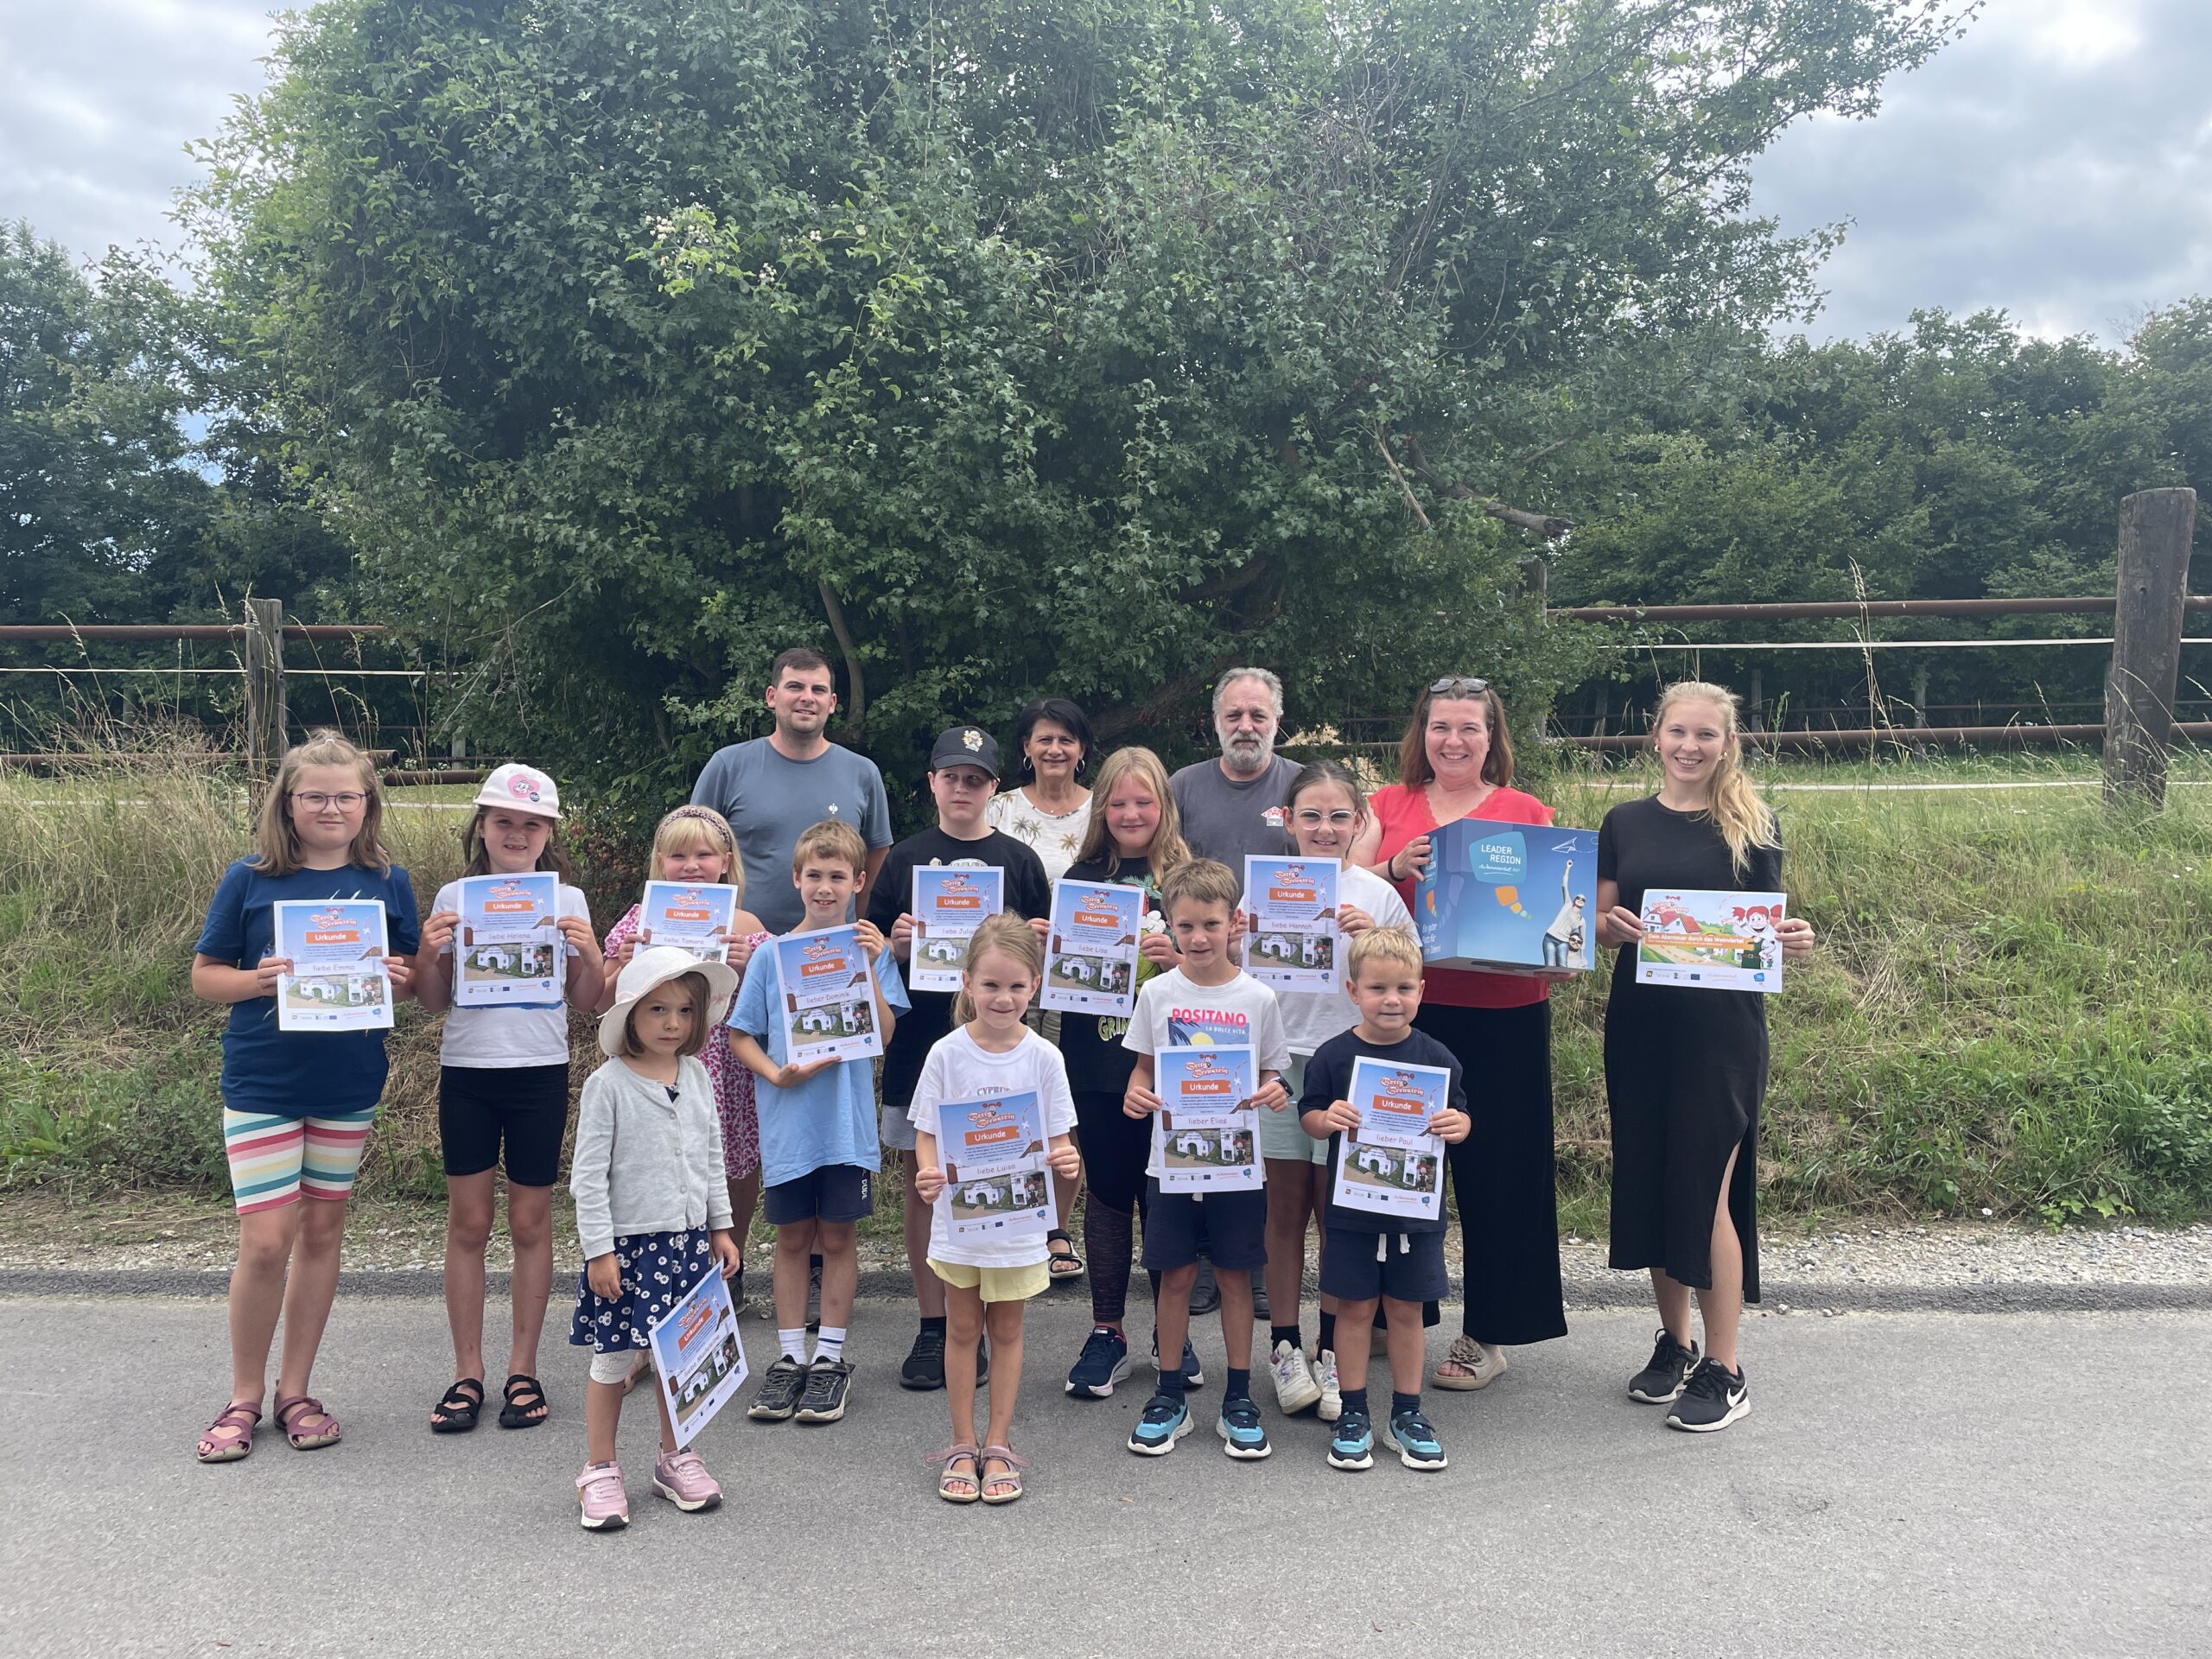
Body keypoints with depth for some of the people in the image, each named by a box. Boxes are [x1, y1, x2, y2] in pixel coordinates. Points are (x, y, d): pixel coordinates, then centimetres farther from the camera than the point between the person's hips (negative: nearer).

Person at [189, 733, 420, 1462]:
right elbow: (205, 974, 0)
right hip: (261, 1083, -2)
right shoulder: (249, 880, -4)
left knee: (323, 1231, 12)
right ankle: (244, 1398, 17)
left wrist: (398, 977, -14)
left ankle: (295, 1390, 26)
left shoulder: (387, 882, 1)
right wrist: (258, 981, -20)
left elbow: (414, 975, 8)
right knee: (266, 1241, -4)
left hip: (349, 1086, 3)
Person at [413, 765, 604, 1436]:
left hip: (540, 1073, 0)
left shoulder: (566, 901, 2)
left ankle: (523, 1369, 17)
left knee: (530, 1222, 6)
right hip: (466, 1073, 1)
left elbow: (588, 1001, 4)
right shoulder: (454, 898, 3)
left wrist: (589, 953, -14)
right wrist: (429, 951, -13)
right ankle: (467, 1372, 16)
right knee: (468, 1223, 4)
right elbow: (432, 1002, 5)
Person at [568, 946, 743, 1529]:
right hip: (627, 1242, -5)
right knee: (612, 1358, 4)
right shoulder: (608, 1084, -11)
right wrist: (598, 1249, -12)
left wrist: (720, 1227, 13)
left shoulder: (697, 1076, 5)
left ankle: (674, 1457, 29)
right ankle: (600, 1471, 19)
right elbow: (588, 1174, -10)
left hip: (688, 1239, 5)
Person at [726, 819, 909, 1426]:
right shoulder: (772, 954, 1)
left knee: (838, 1235, 7)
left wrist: (871, 967, -19)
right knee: (792, 1237, 10)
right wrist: (777, 1073, -14)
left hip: (848, 1119, -1)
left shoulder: (870, 948, -1)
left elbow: (885, 1034, -8)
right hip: (788, 1120, 1)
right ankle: (790, 1357, 22)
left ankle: (830, 1358, 19)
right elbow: (740, 1036, 4)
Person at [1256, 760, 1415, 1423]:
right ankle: (1284, 1344, 18)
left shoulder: (1377, 895, 1)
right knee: (1284, 1212, 7)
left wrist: (1371, 940, -12)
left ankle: (1333, 1350, 18)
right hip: (1280, 1064, 1)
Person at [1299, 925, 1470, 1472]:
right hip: (1352, 1207, -1)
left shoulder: (1436, 1057, -2)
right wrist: (1326, 1119, -20)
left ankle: (1407, 1414, 25)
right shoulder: (1333, 1056, -5)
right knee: (1355, 1309, 8)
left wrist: (1457, 1127, -15)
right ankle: (1353, 1415, 21)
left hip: (1417, 1208, 1)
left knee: (1406, 1310, 11)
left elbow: (1459, 1115, 7)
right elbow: (1308, 1114, 2)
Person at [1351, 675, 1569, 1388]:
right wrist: (1395, 868, -17)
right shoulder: (1390, 805, 10)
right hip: (1406, 1008, 2)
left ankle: (1488, 1335, 16)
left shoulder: (1526, 813, 6)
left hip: (1502, 1015, -1)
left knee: (1493, 1167, 3)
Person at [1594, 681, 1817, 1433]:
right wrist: (1615, 925, -13)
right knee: (1650, 1181, 10)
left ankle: (1724, 1372, 10)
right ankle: (1674, 1344, 28)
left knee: (1706, 1188, -3)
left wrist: (1794, 942, -20)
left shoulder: (1753, 825, 0)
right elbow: (1599, 922, 8)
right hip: (1639, 1023, 4)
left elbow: (1768, 927, 1)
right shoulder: (1625, 823, 8)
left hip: (1722, 1027, -4)